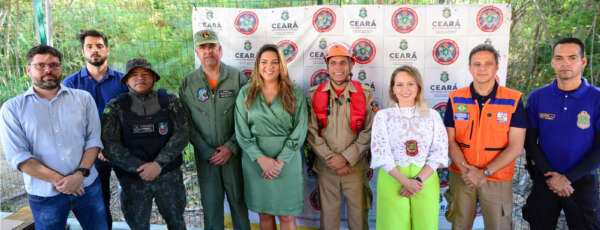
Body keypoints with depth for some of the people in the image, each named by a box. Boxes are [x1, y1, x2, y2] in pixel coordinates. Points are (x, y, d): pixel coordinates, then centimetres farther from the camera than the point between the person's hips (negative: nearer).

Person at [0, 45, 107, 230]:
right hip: (44, 194, -1)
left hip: (87, 186, 1)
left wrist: (80, 174, -14)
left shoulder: (83, 98, 4)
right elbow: (18, 156, -7)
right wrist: (58, 180, -14)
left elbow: (93, 139, 0)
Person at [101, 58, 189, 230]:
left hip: (169, 176, 1)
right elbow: (110, 145, -9)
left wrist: (158, 164, -19)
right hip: (133, 180, 0)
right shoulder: (115, 108, -2)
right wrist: (140, 168, -17)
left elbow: (181, 135, -8)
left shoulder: (169, 102, 0)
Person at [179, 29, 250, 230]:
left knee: (239, 200, 9)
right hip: (205, 156, 1)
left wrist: (231, 147, -12)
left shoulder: (238, 77, -3)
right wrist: (206, 152, -8)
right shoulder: (187, 83, 1)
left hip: (234, 153, -1)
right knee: (210, 205, 10)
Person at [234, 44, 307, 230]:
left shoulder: (295, 93, 0)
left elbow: (299, 131, -5)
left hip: (287, 159, -1)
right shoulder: (245, 94, 2)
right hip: (256, 160, 1)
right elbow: (242, 132, -2)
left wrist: (280, 161, -13)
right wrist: (262, 159, -13)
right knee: (264, 213, 12)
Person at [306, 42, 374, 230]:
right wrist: (330, 159, -11)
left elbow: (368, 132, -5)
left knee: (359, 214, 7)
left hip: (355, 167, 0)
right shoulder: (314, 95, 1)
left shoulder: (365, 94, -1)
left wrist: (346, 157, -12)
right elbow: (312, 132, -3)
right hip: (325, 167, 1)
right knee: (328, 213, 10)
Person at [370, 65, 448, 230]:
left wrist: (419, 179, -12)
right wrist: (405, 181, -15)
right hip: (393, 179, -1)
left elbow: (439, 152, 0)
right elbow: (381, 153, -6)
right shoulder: (383, 116, 1)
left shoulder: (432, 116, 5)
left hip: (426, 179, 1)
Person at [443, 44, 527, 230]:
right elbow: (450, 140, -1)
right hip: (461, 177, 2)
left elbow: (516, 147, -9)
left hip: (498, 179, -1)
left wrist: (485, 173, -16)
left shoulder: (513, 100, -6)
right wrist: (465, 169, -15)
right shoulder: (456, 98, 0)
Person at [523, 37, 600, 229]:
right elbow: (530, 141, -1)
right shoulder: (537, 97, -2)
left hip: (582, 182, -1)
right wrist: (550, 174, -10)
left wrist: (568, 178, -13)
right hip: (544, 181, 1)